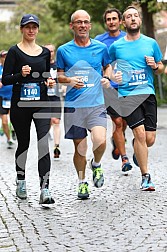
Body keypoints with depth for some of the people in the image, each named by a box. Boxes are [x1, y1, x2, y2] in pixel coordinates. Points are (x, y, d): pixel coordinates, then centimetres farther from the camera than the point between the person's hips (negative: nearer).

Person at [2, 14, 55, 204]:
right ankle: (21, 183, 32)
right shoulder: (15, 51, -1)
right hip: (20, 104, -2)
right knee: (23, 144, 10)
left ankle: (44, 190, -18)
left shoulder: (45, 52, 11)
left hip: (41, 103, 2)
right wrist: (21, 75, -22)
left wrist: (50, 82, 1)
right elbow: (5, 80, -5)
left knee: (43, 144, -13)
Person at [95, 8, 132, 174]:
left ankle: (117, 141, 39)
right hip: (108, 87, -2)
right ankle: (124, 159, -2)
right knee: (118, 121, -9)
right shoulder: (99, 40, 4)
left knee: (125, 121, 7)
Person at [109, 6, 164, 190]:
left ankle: (137, 152, 35)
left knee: (150, 139, -2)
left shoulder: (151, 43, 8)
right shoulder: (115, 46, 5)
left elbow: (161, 69, 17)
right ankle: (145, 177, -5)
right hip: (127, 95, -2)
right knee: (140, 133, -15)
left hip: (148, 93, 2)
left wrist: (155, 66, -5)